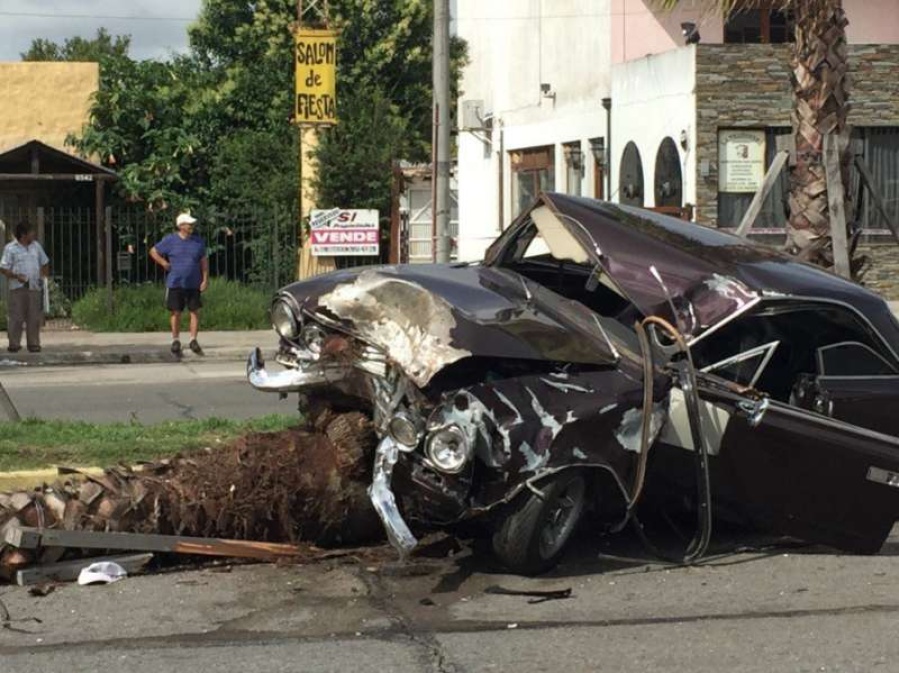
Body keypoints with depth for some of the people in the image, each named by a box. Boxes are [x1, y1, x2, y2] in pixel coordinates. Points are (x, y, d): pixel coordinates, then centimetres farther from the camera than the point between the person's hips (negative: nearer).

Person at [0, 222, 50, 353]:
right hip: (18, 288, -4)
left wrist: (45, 277, 10)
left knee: (34, 318, 3)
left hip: (35, 288, 4)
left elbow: (45, 263, 24)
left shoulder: (36, 246, 14)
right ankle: (14, 344, 0)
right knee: (16, 317, -4)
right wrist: (16, 276, -19)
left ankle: (34, 344, 9)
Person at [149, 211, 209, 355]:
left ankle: (193, 340, 7)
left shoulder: (198, 241, 5)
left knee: (195, 311, -1)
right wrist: (164, 264, -3)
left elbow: (204, 261, 9)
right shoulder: (170, 241, -2)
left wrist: (205, 279, 1)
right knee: (176, 312, 3)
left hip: (194, 284, 2)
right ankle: (176, 341, 15)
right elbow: (153, 251, 7)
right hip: (175, 283, -2)